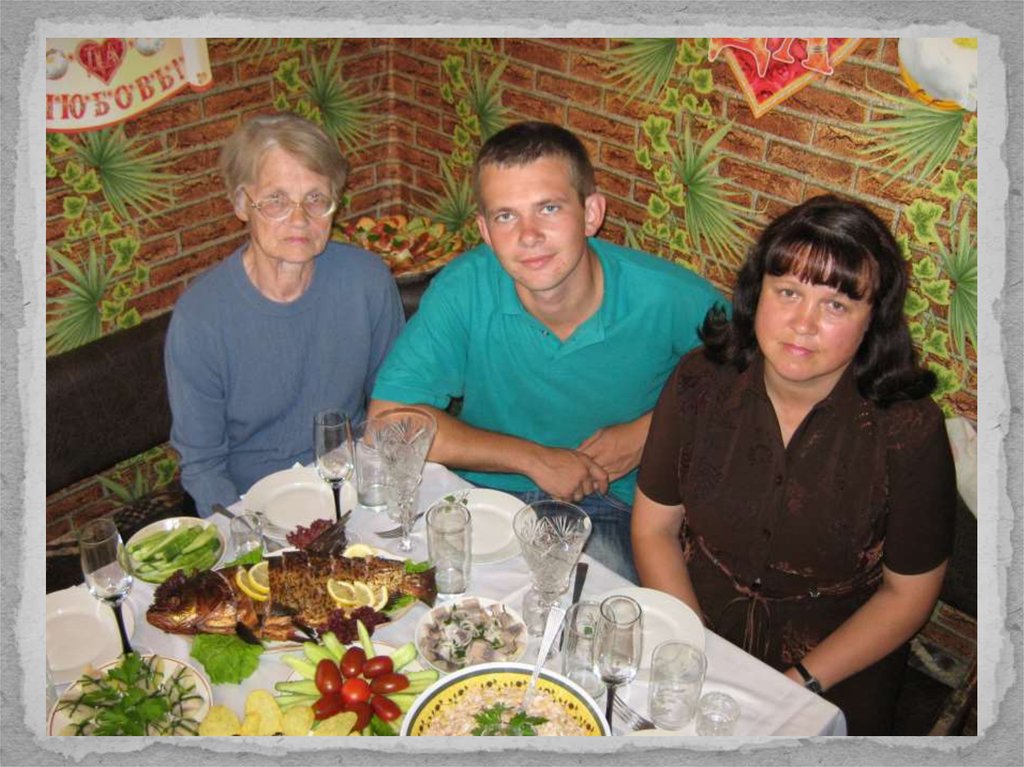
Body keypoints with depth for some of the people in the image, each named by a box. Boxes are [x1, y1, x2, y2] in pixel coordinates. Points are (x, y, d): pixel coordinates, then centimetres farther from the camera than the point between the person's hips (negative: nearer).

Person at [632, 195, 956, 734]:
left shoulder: (908, 428, -15)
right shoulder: (702, 381, -9)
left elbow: (908, 593, -5)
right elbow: (654, 527, -1)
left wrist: (799, 684, -12)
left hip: (836, 668, -1)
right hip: (694, 621, 2)